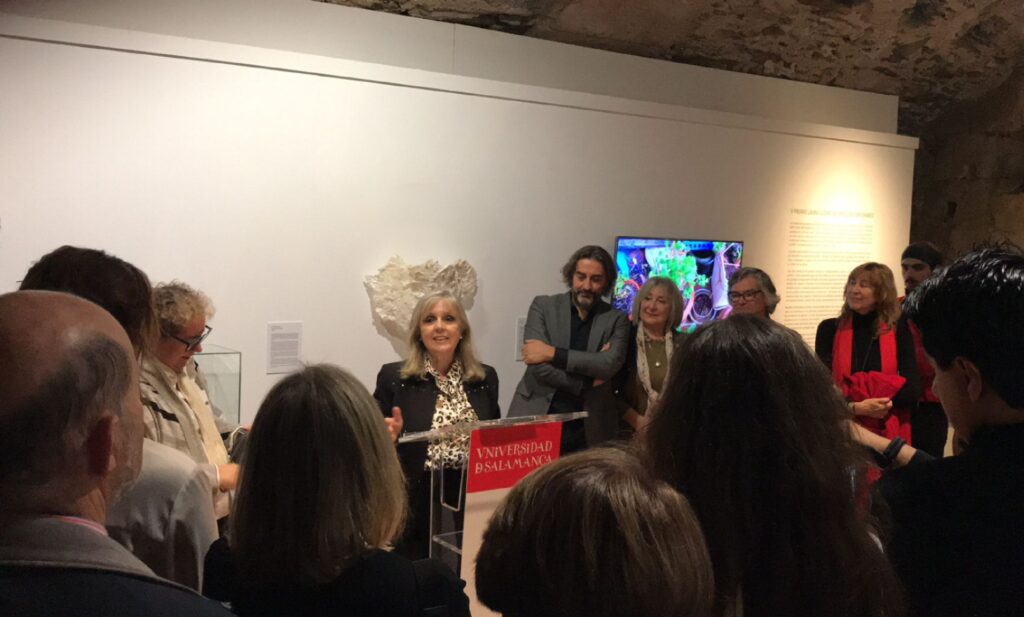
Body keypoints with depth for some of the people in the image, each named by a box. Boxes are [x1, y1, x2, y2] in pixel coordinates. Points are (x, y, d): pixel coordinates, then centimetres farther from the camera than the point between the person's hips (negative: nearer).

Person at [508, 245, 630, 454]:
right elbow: (539, 366, -8)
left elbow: (610, 365, -13)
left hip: (589, 429, 0)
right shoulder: (543, 306, 3)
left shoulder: (616, 320, 5)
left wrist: (553, 353, -15)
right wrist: (588, 382, -9)